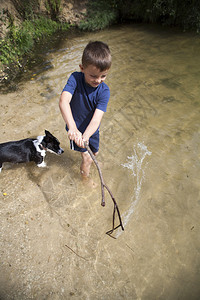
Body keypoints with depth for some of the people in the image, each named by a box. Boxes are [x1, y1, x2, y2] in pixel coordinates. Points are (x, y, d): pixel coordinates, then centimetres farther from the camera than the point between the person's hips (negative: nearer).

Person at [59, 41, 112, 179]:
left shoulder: (104, 91, -23)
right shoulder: (75, 78, -25)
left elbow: (97, 117, -34)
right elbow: (63, 101, -41)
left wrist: (85, 136, -51)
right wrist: (72, 128, -56)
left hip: (92, 130, 3)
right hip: (76, 129, -2)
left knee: (95, 153, 25)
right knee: (87, 159, 1)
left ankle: (90, 161, 63)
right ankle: (85, 178, 34)